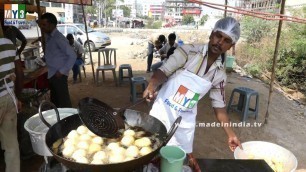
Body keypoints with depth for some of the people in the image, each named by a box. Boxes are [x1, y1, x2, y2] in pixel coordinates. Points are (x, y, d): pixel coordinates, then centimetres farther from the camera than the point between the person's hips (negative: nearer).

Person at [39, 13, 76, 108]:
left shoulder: (59, 38, -16)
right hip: (51, 75, 9)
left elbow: (72, 56, -22)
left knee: (63, 102, -1)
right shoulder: (48, 37, 11)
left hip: (58, 75, -9)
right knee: (54, 101, 18)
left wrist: (62, 71, -20)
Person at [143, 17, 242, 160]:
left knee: (186, 156, 15)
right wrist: (151, 86, -37)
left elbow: (219, 105, 6)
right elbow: (163, 71, -17)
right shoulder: (188, 51, -14)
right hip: (163, 111, -3)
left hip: (186, 120, 4)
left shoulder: (220, 74, -1)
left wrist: (230, 134, 3)